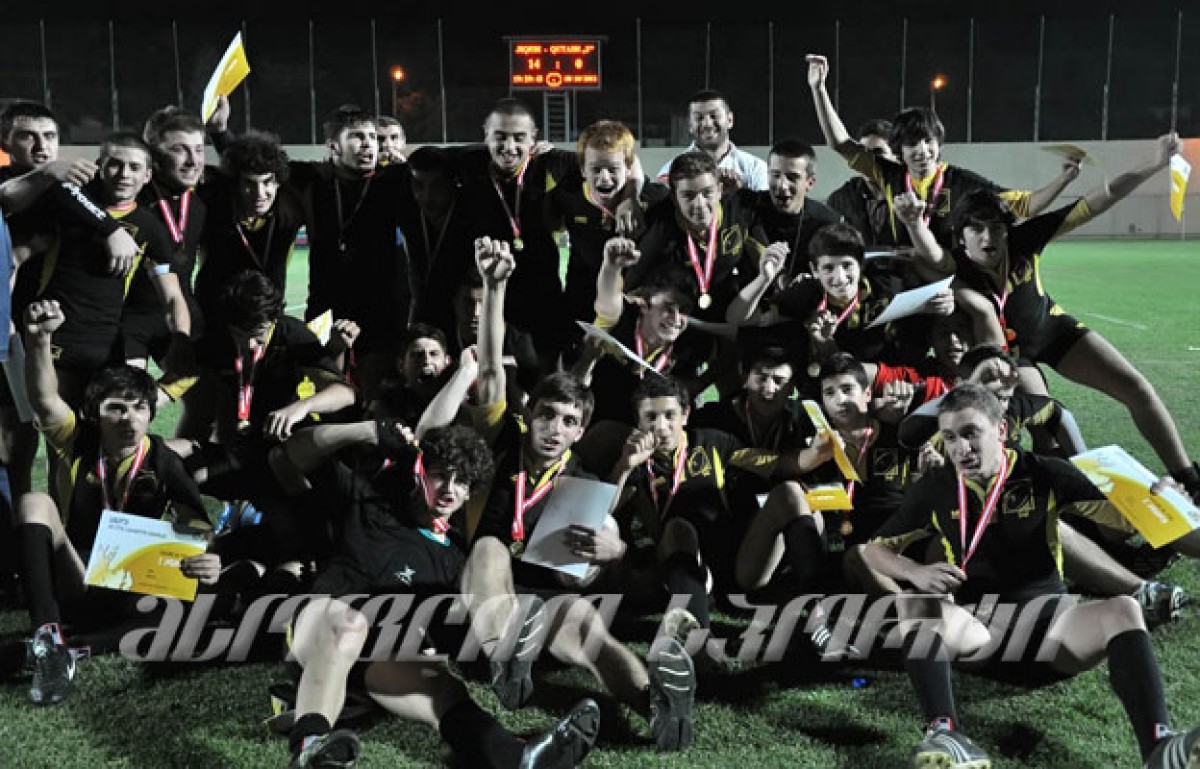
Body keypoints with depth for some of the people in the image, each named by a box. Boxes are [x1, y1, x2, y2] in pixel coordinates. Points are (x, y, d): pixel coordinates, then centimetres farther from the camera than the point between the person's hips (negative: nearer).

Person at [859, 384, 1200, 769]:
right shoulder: (935, 488, 3)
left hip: (1047, 621, 0)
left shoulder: (1044, 475, 2)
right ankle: (945, 734, -49)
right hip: (978, 629, 0)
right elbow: (874, 549, 9)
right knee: (916, 604, -29)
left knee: (1122, 609, -27)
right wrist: (916, 572, -13)